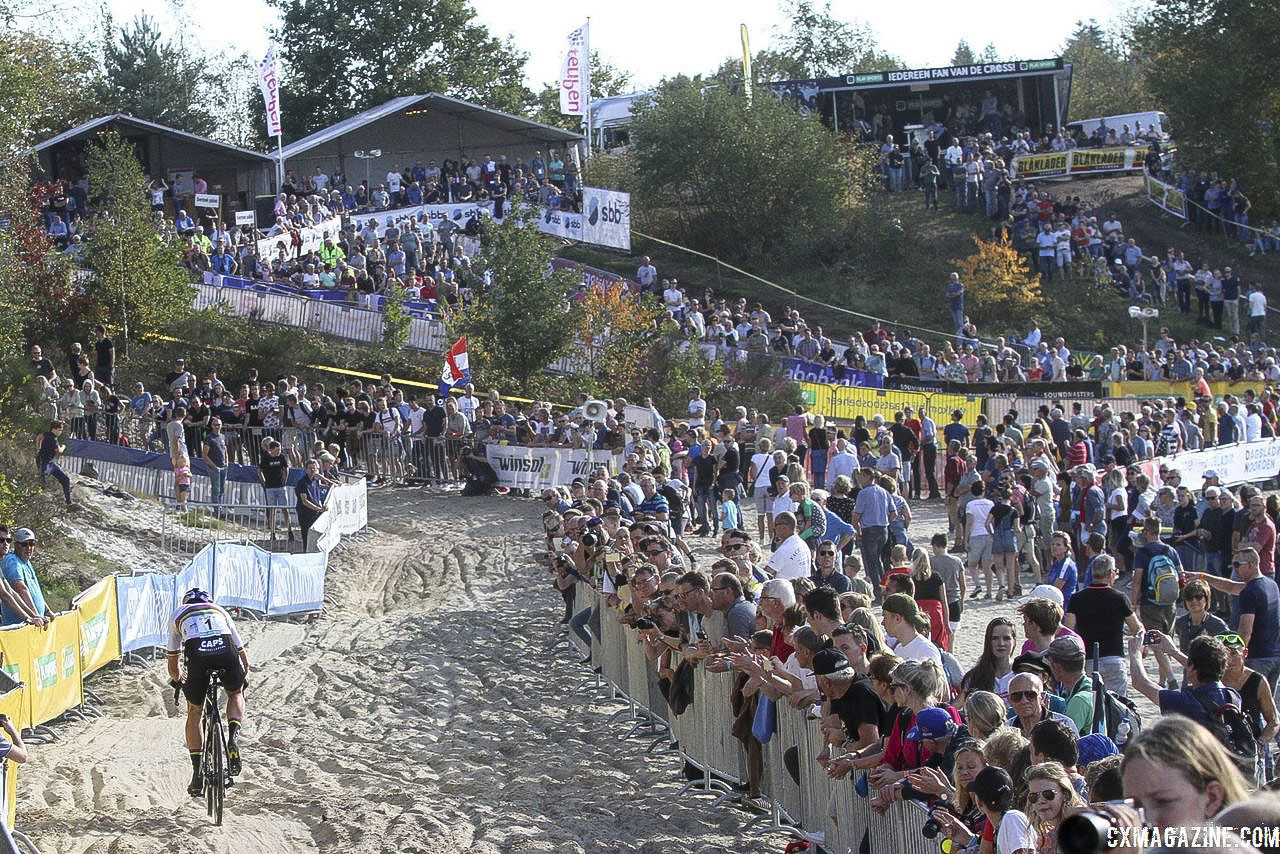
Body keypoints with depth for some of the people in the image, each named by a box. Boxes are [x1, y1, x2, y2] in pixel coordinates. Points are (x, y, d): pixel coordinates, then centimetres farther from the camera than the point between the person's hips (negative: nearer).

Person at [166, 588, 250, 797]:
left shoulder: (178, 614, 32)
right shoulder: (220, 612, 35)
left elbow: (172, 657, 37)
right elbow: (241, 651, 40)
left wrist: (177, 680, 56)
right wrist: (245, 676, 57)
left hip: (197, 655, -1)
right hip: (226, 652, 1)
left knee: (194, 711, 20)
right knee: (235, 694, 31)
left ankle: (197, 772, 13)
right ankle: (233, 739, 6)